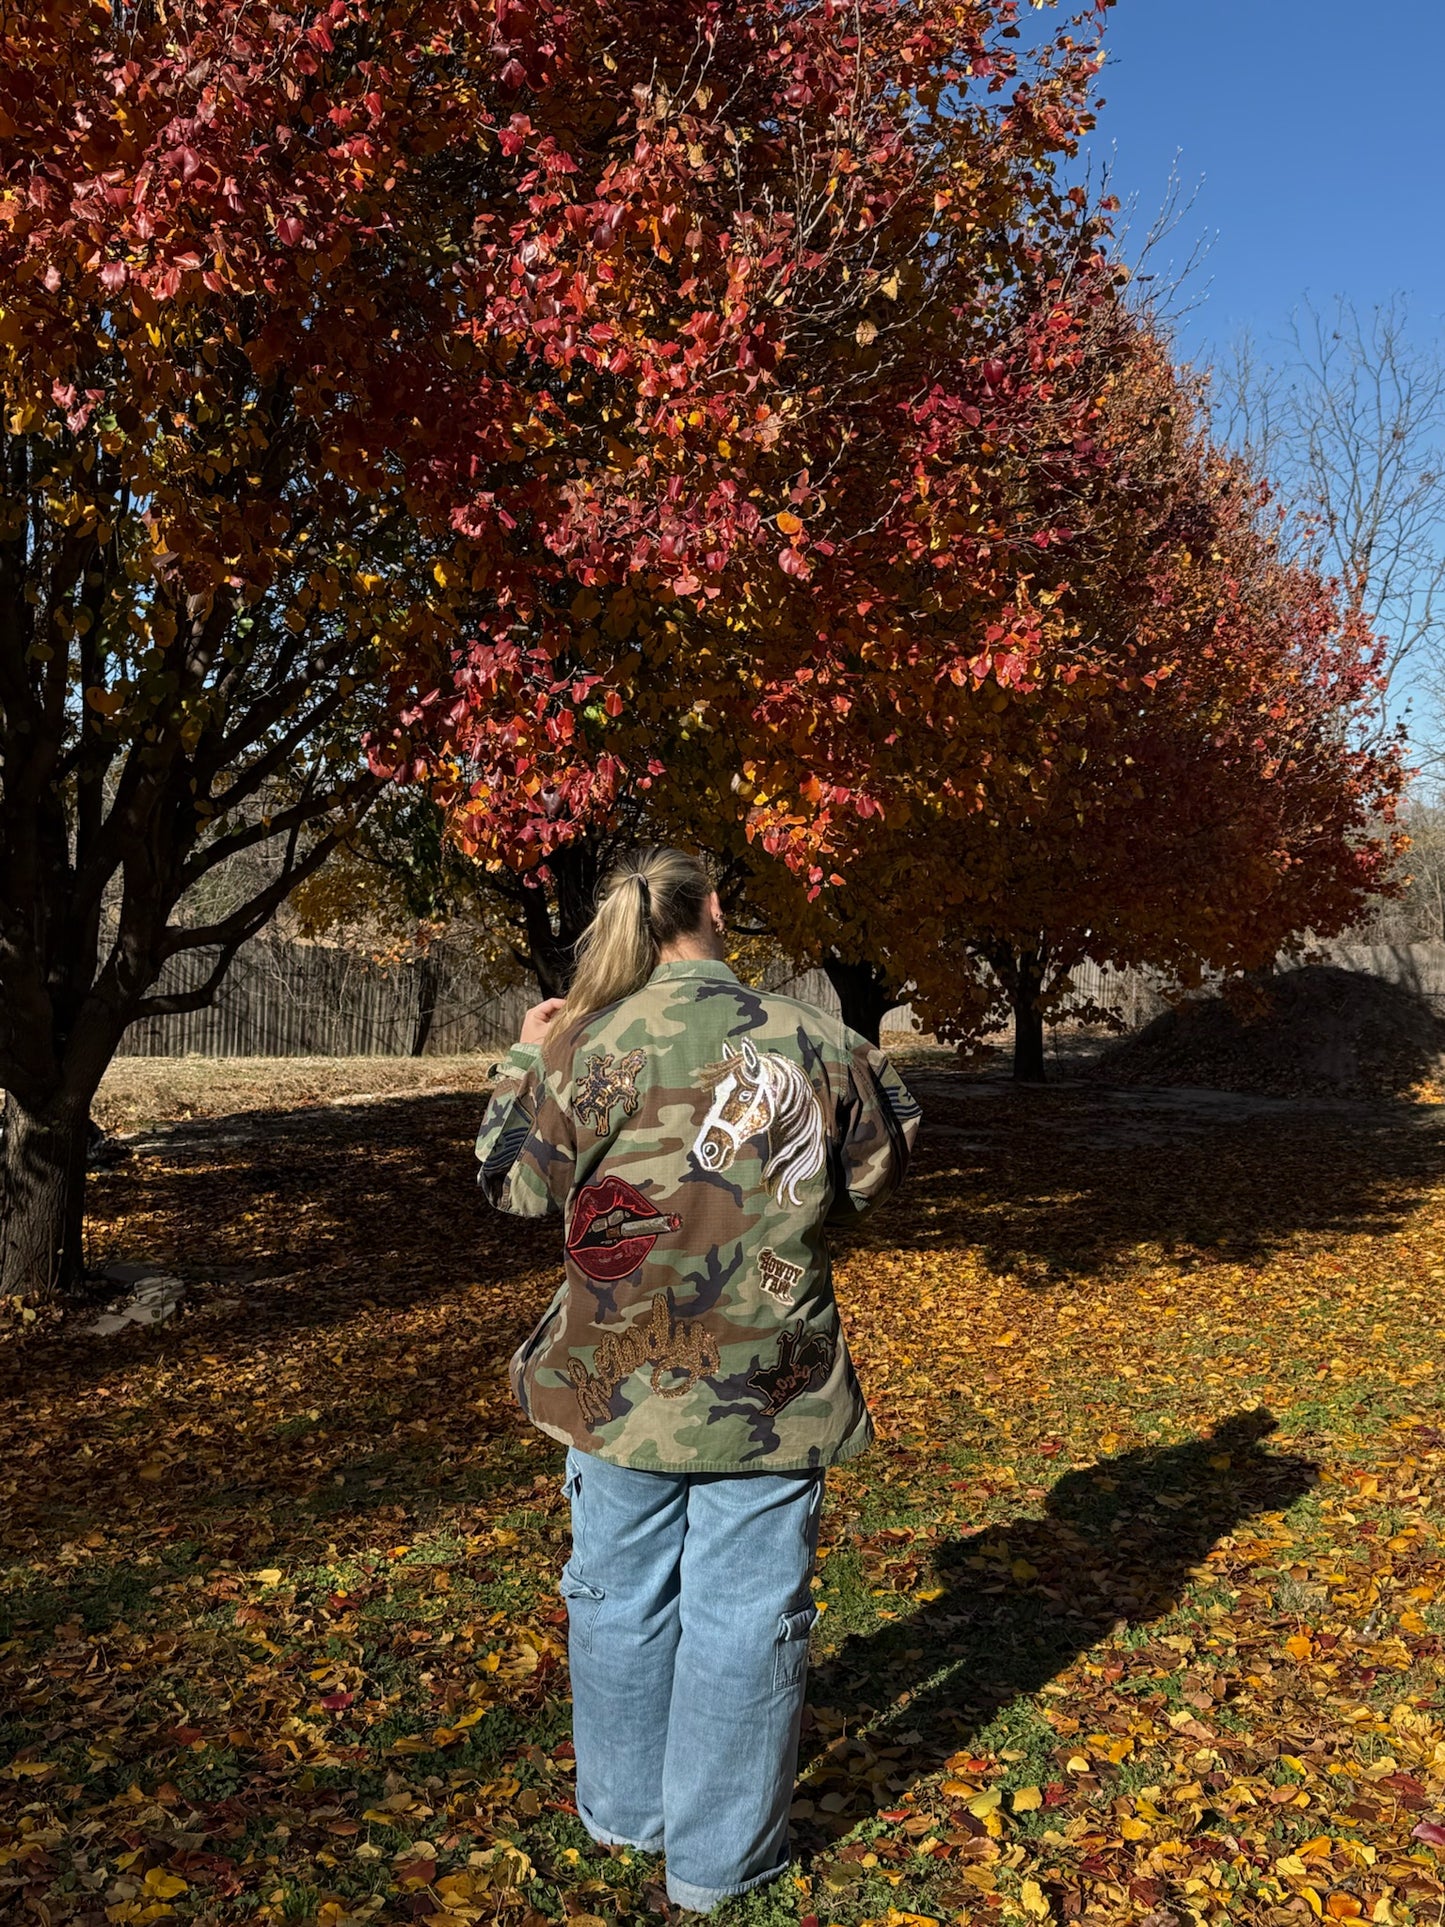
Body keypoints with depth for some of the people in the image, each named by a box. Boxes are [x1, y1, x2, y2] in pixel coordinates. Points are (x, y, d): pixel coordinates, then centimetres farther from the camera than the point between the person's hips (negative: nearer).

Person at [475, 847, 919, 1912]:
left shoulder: (592, 1047, -9)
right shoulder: (811, 1039, -6)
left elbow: (518, 1179, 1)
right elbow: (878, 1172, 6)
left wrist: (528, 1060, 12)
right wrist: (872, 1070, 22)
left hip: (622, 1378, 1)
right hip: (769, 1385, 0)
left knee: (622, 1594, 19)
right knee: (745, 1614, 11)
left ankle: (625, 1811, 38)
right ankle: (722, 1856, 25)